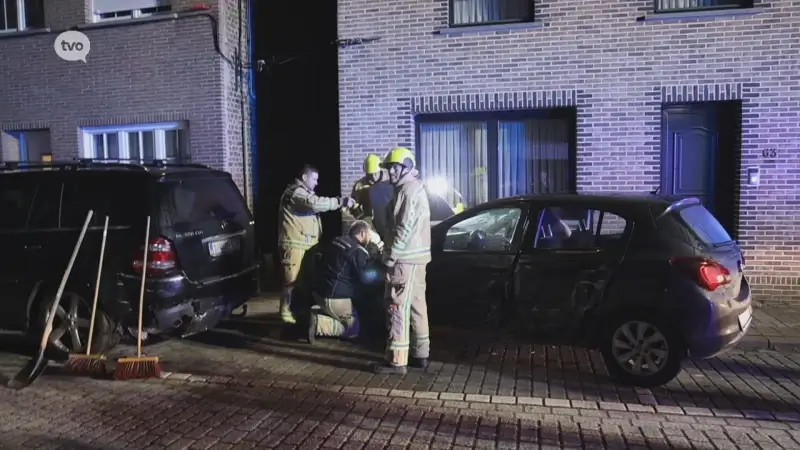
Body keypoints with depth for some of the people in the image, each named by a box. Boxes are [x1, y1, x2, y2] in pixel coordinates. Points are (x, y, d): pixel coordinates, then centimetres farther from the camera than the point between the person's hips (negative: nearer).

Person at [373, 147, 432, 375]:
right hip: (415, 257, 11)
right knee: (416, 305, 13)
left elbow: (405, 228, -21)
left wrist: (391, 255, -17)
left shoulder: (409, 190, -15)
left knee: (398, 307, -7)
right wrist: (392, 252, 20)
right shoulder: (413, 188, 19)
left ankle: (397, 360, -4)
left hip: (406, 258, -11)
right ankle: (420, 354, 20)